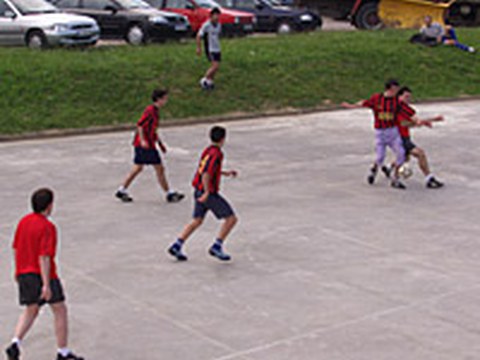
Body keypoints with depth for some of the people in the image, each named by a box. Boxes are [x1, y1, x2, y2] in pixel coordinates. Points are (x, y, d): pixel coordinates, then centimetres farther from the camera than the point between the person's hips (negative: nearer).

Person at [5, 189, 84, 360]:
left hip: (24, 274, 7)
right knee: (60, 311, 8)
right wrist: (46, 285, -22)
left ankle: (16, 344, 0)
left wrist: (19, 271, 27)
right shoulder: (47, 227, -17)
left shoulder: (23, 221, 6)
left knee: (31, 311, 19)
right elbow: (44, 257, -22)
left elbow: (15, 249, 14)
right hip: (42, 274, -7)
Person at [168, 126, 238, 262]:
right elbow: (206, 174, -27)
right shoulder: (216, 154, -17)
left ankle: (177, 246, 11)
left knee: (197, 221, 16)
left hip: (200, 191, 9)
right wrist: (207, 192, -27)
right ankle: (217, 247, -2)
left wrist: (225, 173, 28)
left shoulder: (208, 150, 11)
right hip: (209, 192, -9)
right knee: (231, 219, -1)